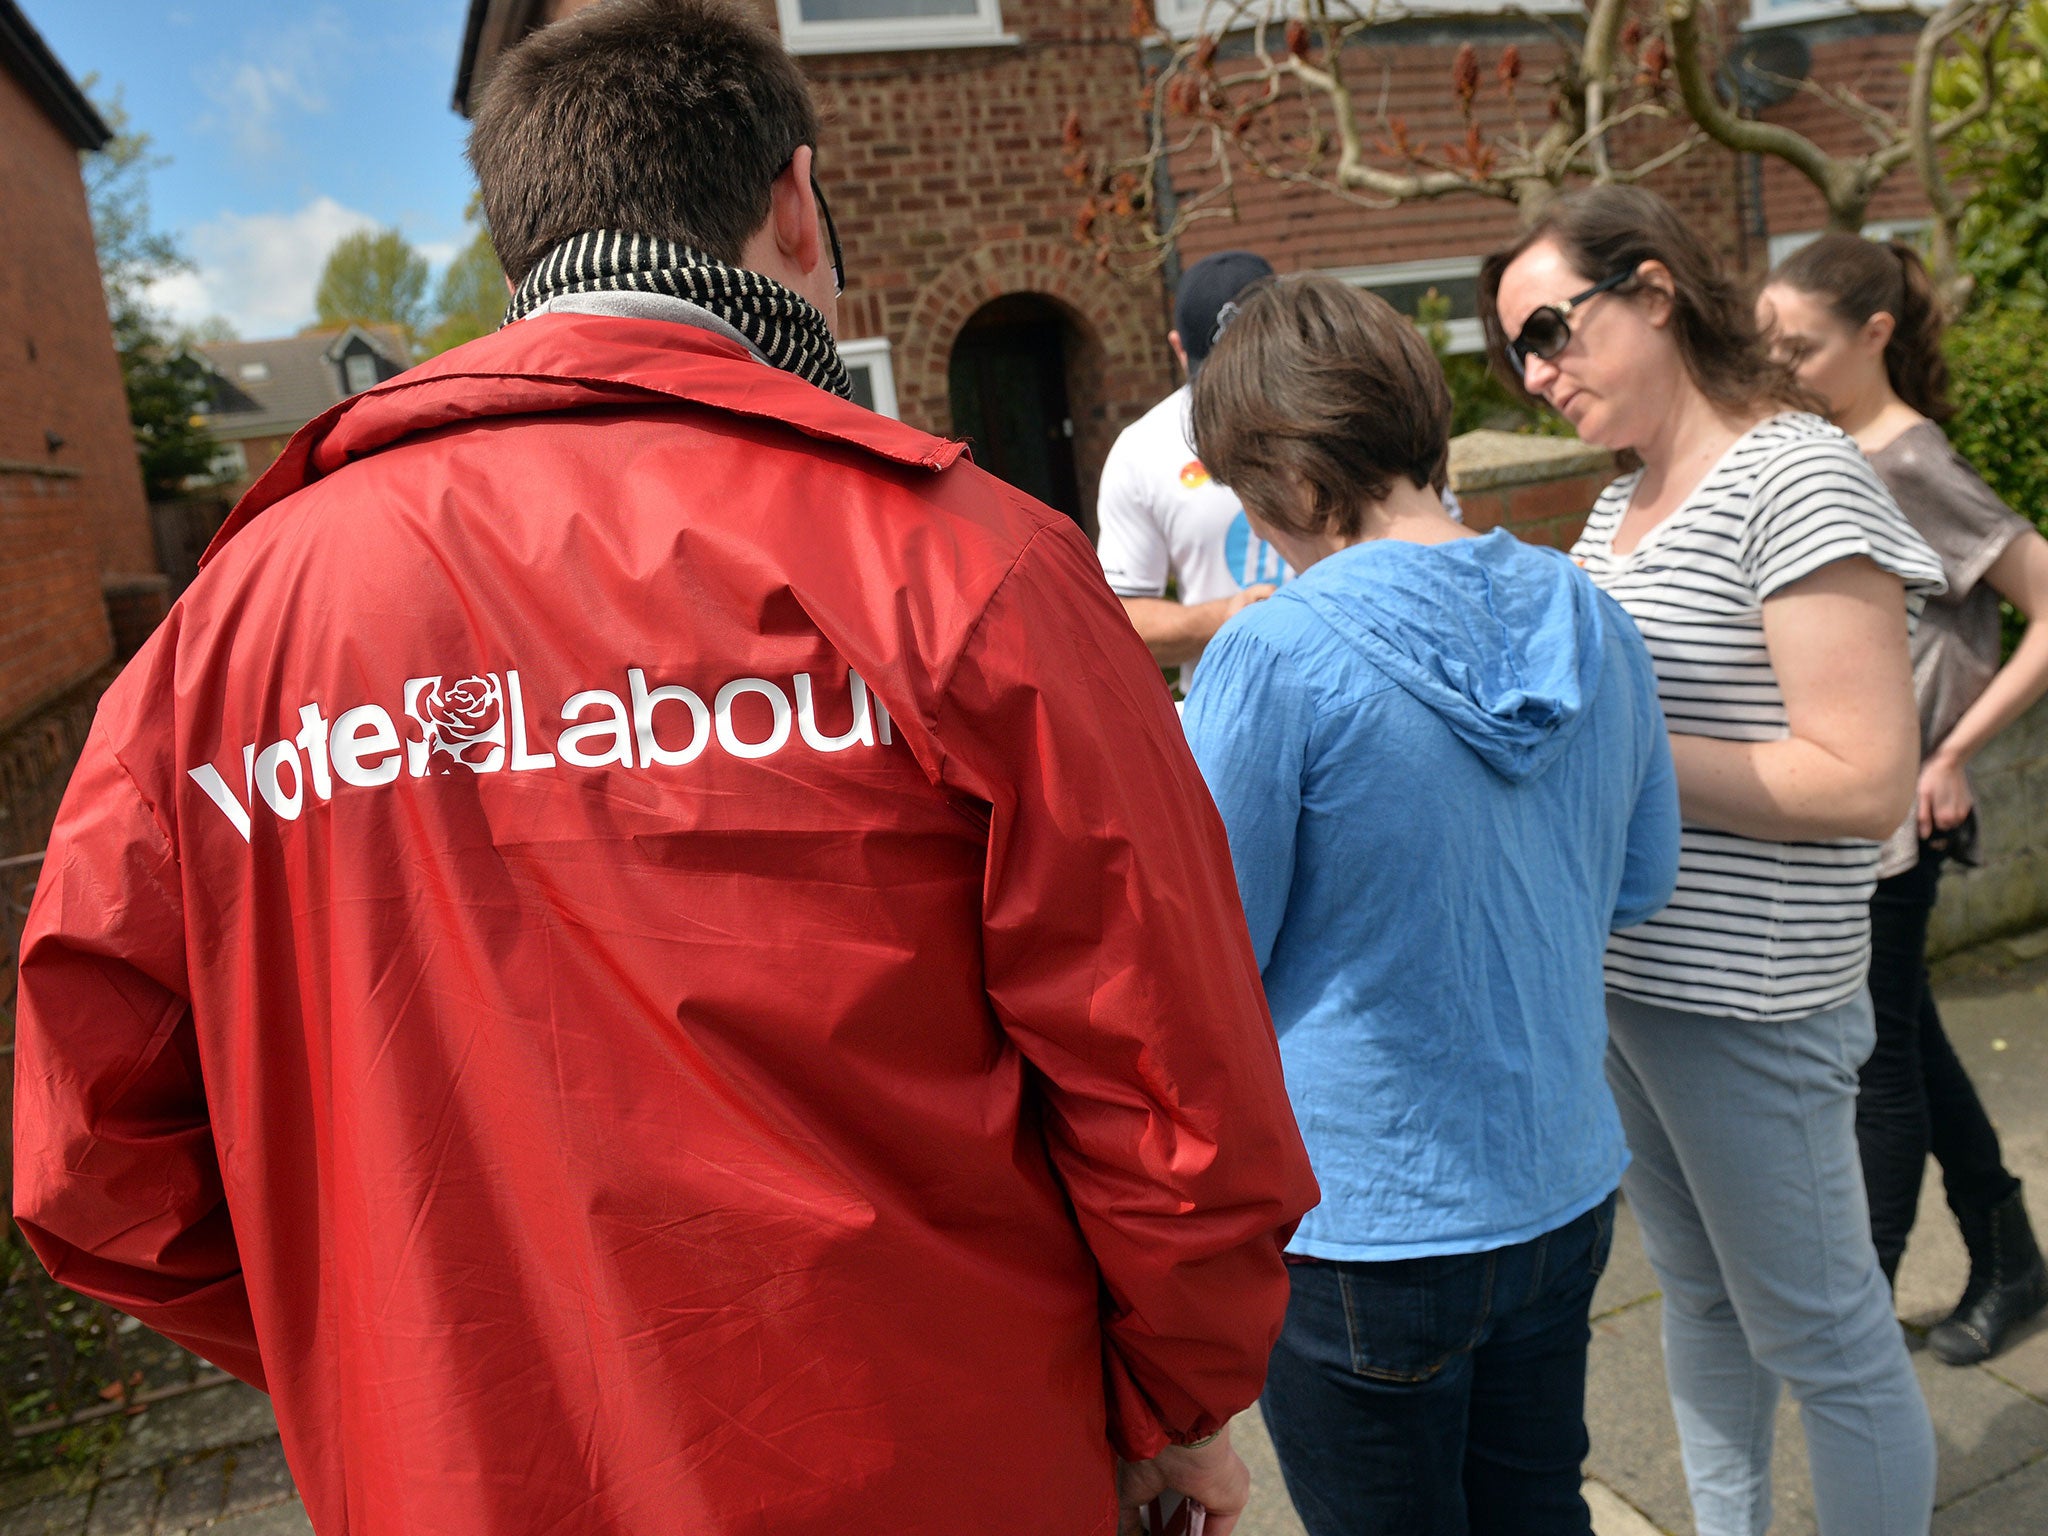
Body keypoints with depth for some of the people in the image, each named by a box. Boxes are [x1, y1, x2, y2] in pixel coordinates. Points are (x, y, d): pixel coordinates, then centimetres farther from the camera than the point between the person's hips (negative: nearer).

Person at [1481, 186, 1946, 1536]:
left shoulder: (1797, 478, -16)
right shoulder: (1625, 500, 10)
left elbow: (1865, 781, -21)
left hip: (1746, 1003, -8)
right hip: (1619, 971, 9)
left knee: (1821, 1334, 9)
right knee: (1697, 1297, 22)